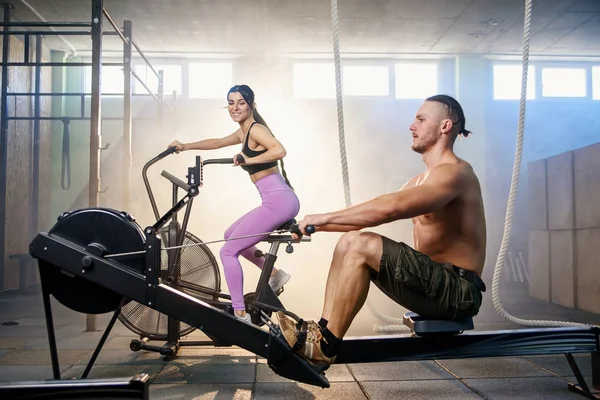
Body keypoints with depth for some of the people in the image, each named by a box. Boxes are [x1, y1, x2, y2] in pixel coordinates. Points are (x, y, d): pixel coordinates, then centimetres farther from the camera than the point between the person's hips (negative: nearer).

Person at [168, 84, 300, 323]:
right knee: (231, 235, 26)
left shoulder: (256, 129, -9)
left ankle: (241, 316, -3)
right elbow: (217, 143, 32)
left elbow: (280, 150, -27)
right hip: (279, 201, 10)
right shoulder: (243, 132, 19)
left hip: (278, 201, -10)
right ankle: (274, 274, 26)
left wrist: (249, 160, -25)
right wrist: (185, 146, 31)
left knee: (228, 251, -6)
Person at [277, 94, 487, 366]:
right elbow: (373, 215, 14)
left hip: (459, 290, -9)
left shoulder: (454, 173, -14)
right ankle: (323, 333, -6)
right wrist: (320, 225, 3)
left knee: (362, 246, -24)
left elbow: (390, 208, -29)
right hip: (434, 281, 9)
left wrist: (326, 217, -24)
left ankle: (324, 348, -15)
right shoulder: (421, 181, 18)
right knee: (349, 242, -1)